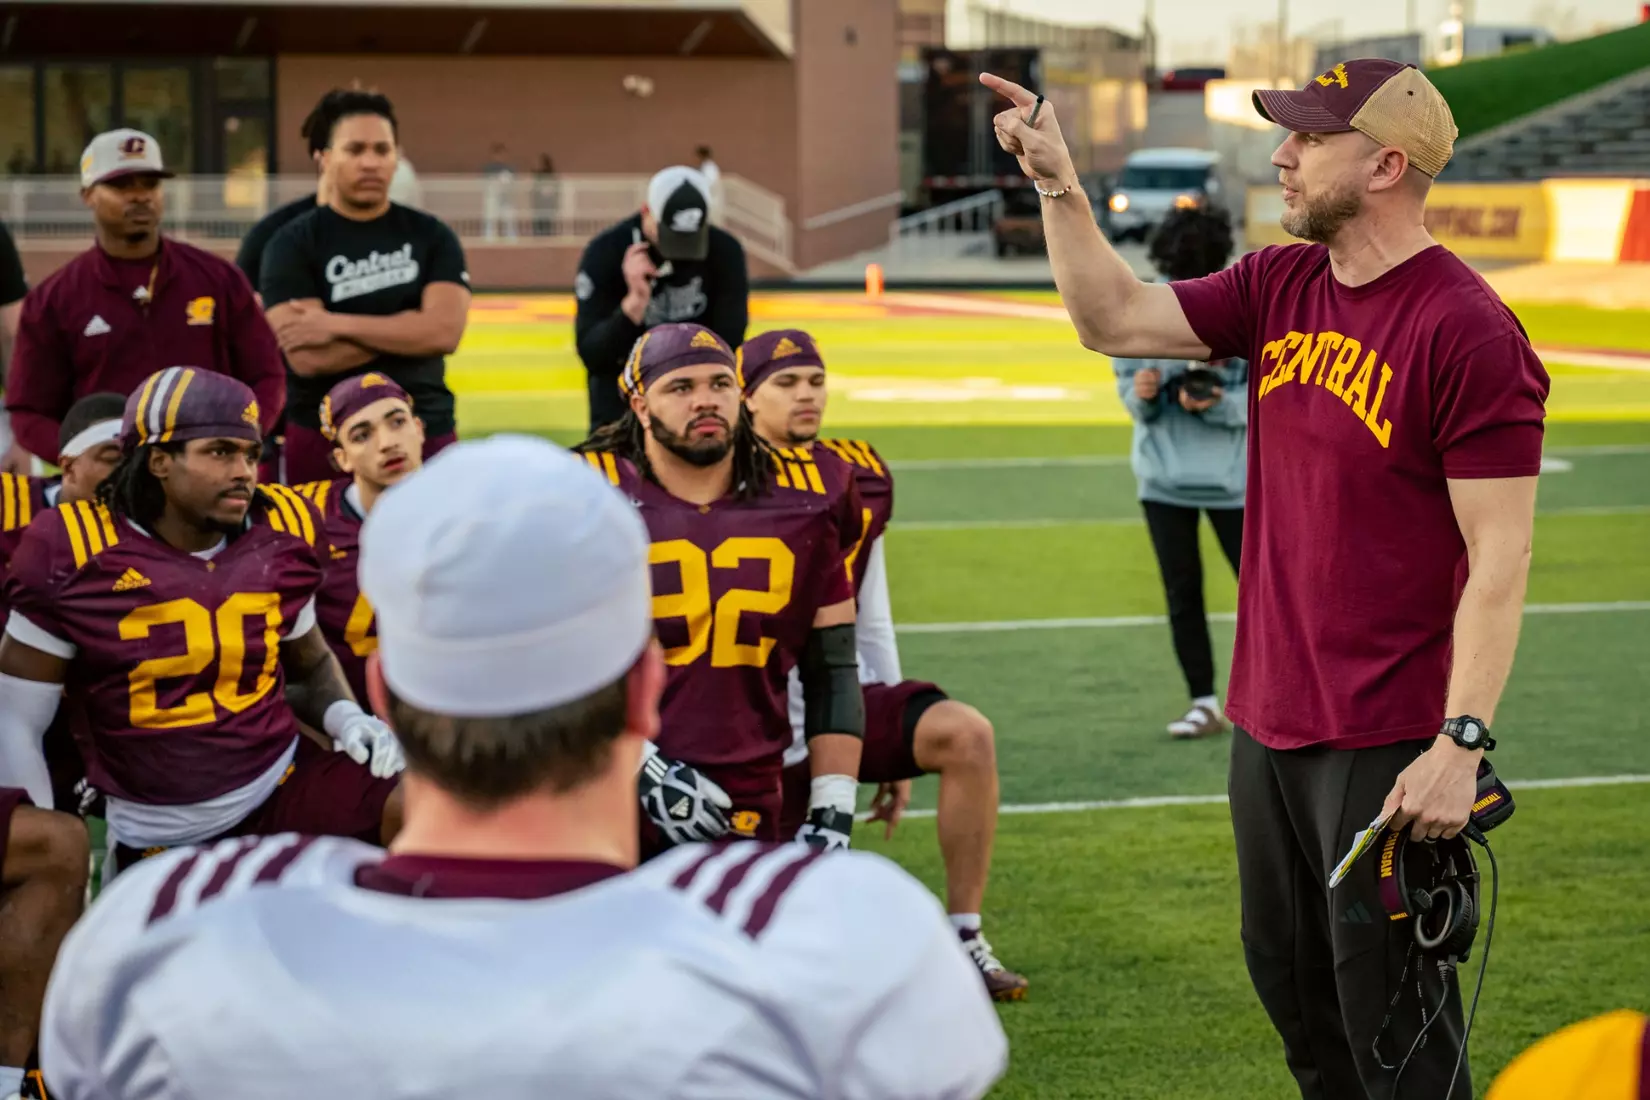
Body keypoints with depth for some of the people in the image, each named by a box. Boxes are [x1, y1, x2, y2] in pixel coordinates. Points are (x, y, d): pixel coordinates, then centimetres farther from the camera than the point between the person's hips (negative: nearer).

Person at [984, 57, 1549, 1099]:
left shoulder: (1468, 330, -16)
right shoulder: (1281, 288, 8)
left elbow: (1500, 559, -18)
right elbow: (1115, 319, 11)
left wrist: (1460, 745, -22)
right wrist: (1058, 183, 1)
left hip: (1388, 742, -8)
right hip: (1269, 726, 8)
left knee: (1390, 1014, -2)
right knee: (1290, 983, 18)